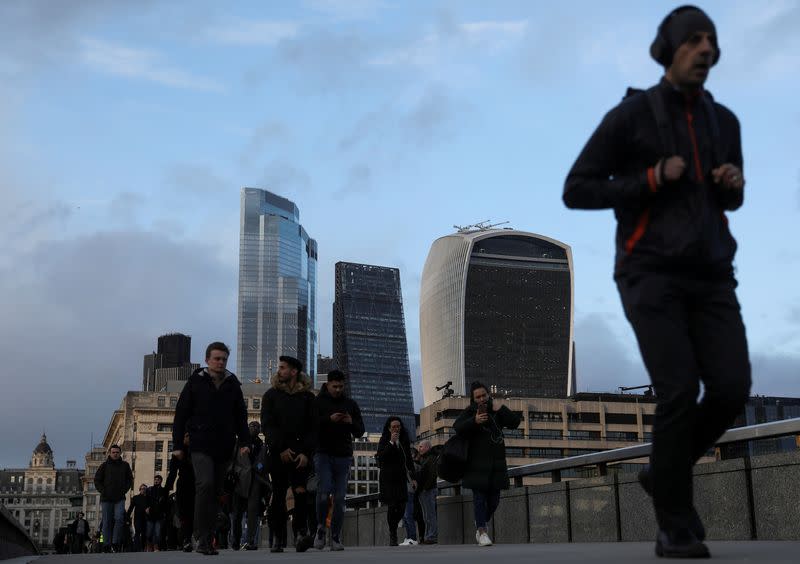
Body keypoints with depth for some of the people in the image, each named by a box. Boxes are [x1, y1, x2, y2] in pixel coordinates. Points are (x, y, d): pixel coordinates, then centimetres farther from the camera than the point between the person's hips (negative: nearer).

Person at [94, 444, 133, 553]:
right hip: (106, 499, 0)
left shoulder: (125, 465, 10)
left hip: (120, 498, 0)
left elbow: (130, 479, 15)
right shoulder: (104, 466, 6)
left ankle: (115, 543, -11)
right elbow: (97, 480, 7)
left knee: (119, 519, -14)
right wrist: (103, 491, -6)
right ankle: (107, 545, 4)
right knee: (107, 522, 1)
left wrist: (124, 490, 0)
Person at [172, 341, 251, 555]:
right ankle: (202, 537, -17)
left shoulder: (232, 384, 11)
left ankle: (207, 539, 12)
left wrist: (244, 442, 3)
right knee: (205, 484, -21)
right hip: (201, 446, -4)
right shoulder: (195, 382, 2)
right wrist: (178, 445, -1)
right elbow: (181, 414, 3)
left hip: (224, 448, 4)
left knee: (215, 492, 6)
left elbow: (240, 416, 14)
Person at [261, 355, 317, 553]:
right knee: (278, 495, 2)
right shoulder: (271, 395, 9)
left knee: (301, 492, -16)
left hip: (301, 453, -1)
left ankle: (301, 535, -22)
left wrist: (306, 453, -8)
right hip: (278, 453, 1)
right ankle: (278, 538, 6)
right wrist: (281, 448, -10)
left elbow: (313, 427, 5)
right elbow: (267, 425, 1)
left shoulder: (308, 397, 9)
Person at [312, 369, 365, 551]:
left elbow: (360, 432, 13)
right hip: (323, 454, -3)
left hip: (344, 456, 3)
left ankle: (336, 537, 5)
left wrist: (351, 423, -8)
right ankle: (321, 528, 5)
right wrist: (329, 419, -21)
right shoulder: (318, 402, 4)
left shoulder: (351, 404, 14)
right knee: (324, 491, -17)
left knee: (340, 498, 0)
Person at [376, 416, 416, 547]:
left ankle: (393, 529, 22)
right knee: (392, 506, -11)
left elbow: (409, 460, 16)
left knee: (401, 508, -2)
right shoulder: (384, 441, 1)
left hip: (401, 477, 4)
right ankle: (393, 536, -4)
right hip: (388, 478, -4)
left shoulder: (404, 441, 12)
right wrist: (391, 442, -19)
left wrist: (413, 477, 10)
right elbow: (381, 457, -14)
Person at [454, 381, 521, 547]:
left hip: (496, 461, 4)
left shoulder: (496, 410, 10)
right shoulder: (469, 412, 0)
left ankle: (482, 523, 30)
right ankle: (482, 530, -4)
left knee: (494, 498, 7)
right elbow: (457, 427, -16)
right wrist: (474, 421, -31)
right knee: (479, 496, -8)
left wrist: (501, 409, -12)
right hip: (477, 462, -4)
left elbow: (515, 422, 1)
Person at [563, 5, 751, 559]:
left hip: (709, 277, 5)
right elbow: (576, 192, -3)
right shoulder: (629, 115, -2)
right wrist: (651, 180, -14)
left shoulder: (725, 121, 15)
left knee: (731, 389, -12)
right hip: (651, 274, -5)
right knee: (679, 391, -19)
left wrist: (735, 183, 1)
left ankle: (665, 473, 15)